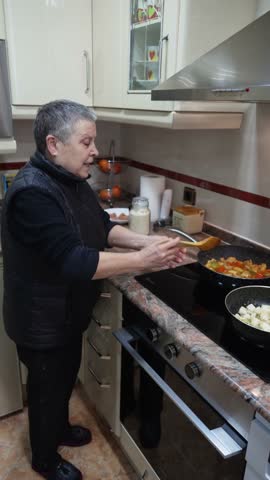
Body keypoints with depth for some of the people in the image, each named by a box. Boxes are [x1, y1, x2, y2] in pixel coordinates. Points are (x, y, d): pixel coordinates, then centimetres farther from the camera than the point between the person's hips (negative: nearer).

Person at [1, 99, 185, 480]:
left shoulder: (72, 180, 1)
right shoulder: (32, 193, -30)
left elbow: (103, 227, 5)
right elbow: (73, 261, -36)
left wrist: (146, 242, -11)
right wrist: (143, 260, -32)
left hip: (68, 313, 9)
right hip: (42, 322, -8)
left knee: (66, 378, 28)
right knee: (46, 388, 15)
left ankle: (60, 429, 55)